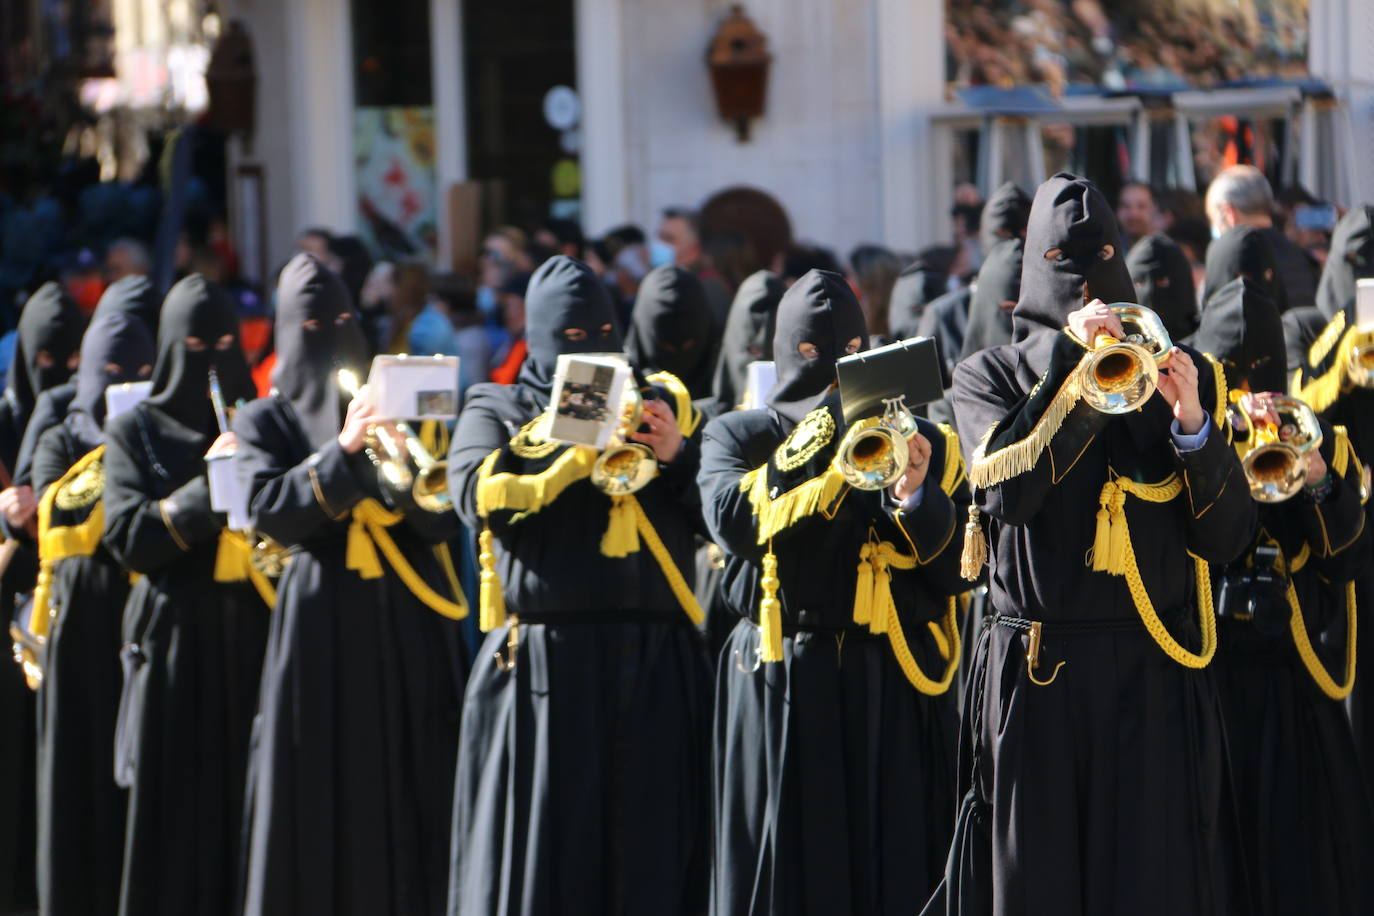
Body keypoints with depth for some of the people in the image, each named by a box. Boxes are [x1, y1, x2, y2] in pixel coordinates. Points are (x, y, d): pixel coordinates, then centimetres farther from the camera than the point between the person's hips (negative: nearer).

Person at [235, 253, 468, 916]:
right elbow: (267, 512, -8)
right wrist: (342, 451, -18)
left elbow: (443, 522, 5)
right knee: (317, 810, -5)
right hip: (322, 629, -2)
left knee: (408, 804, -2)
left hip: (406, 632, 2)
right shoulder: (266, 422, 10)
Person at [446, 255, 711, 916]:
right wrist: (578, 456, -14)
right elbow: (476, 495, -8)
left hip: (654, 662, 3)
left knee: (649, 854, -1)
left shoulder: (655, 408, 20)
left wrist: (678, 455, -5)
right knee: (545, 849, -4)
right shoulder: (499, 410, 12)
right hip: (547, 657, -2)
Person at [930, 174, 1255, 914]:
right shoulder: (990, 376, 9)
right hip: (1037, 679, 0)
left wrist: (1192, 423, -12)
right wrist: (1074, 372, -15)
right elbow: (1003, 491, -12)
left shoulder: (1179, 375, 11)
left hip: (1156, 685, 0)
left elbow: (1226, 539, 2)